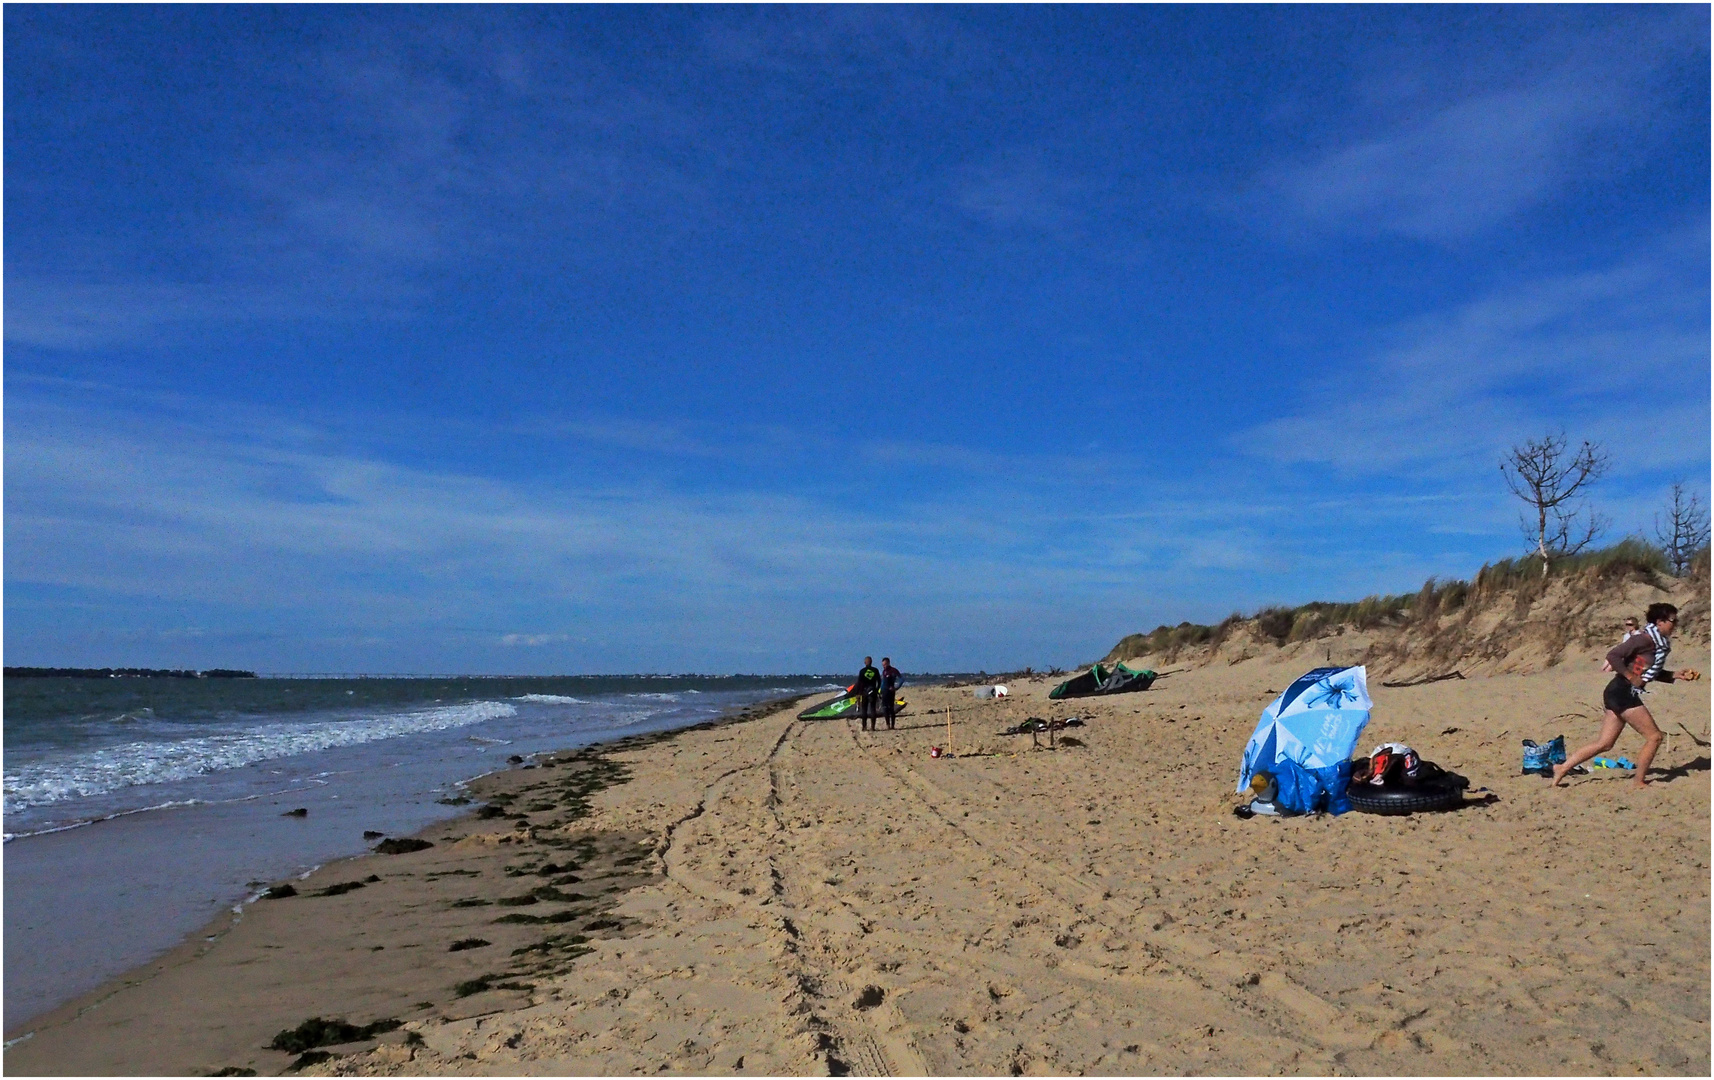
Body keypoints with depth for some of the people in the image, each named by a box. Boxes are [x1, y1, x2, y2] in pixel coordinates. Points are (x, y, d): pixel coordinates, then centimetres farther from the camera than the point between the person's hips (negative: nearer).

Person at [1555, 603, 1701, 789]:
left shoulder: (1660, 644, 15)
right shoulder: (1645, 639, -14)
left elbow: (1653, 674, 25)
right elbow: (1613, 656, -22)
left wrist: (1677, 675, 13)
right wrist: (1631, 677, -19)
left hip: (1620, 695, 9)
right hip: (1622, 693, -9)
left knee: (1604, 744, 8)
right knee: (1654, 737, -3)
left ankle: (1563, 768, 9)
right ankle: (1640, 782, 6)